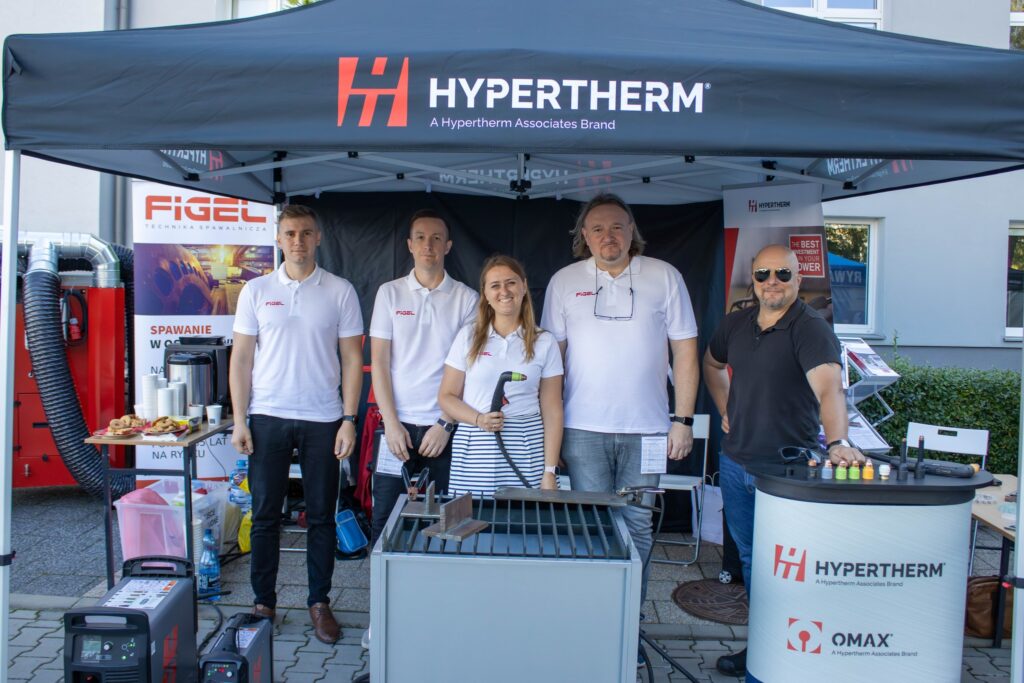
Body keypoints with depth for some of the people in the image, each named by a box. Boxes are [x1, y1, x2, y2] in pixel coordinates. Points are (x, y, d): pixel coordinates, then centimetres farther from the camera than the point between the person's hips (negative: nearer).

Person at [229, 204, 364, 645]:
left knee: (321, 516, 7)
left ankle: (319, 603, 20)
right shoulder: (256, 291, 4)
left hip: (322, 420, -1)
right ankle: (263, 603, 21)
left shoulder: (340, 291, 2)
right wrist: (239, 420, -1)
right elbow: (241, 357, 5)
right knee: (265, 515, 7)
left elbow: (352, 359, 2)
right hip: (267, 417, 1)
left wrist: (349, 420, -4)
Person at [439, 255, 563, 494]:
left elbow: (552, 411, 4)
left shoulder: (544, 342, 6)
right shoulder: (469, 336, 8)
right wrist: (479, 419, -12)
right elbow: (447, 396, 7)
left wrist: (550, 472, -3)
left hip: (526, 448, 0)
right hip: (475, 447, 1)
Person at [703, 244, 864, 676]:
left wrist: (837, 441, -48)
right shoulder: (736, 324, 5)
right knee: (749, 558, 17)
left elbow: (829, 387, -32)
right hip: (736, 462, 7)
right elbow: (712, 364, 25)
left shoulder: (810, 329, -16)